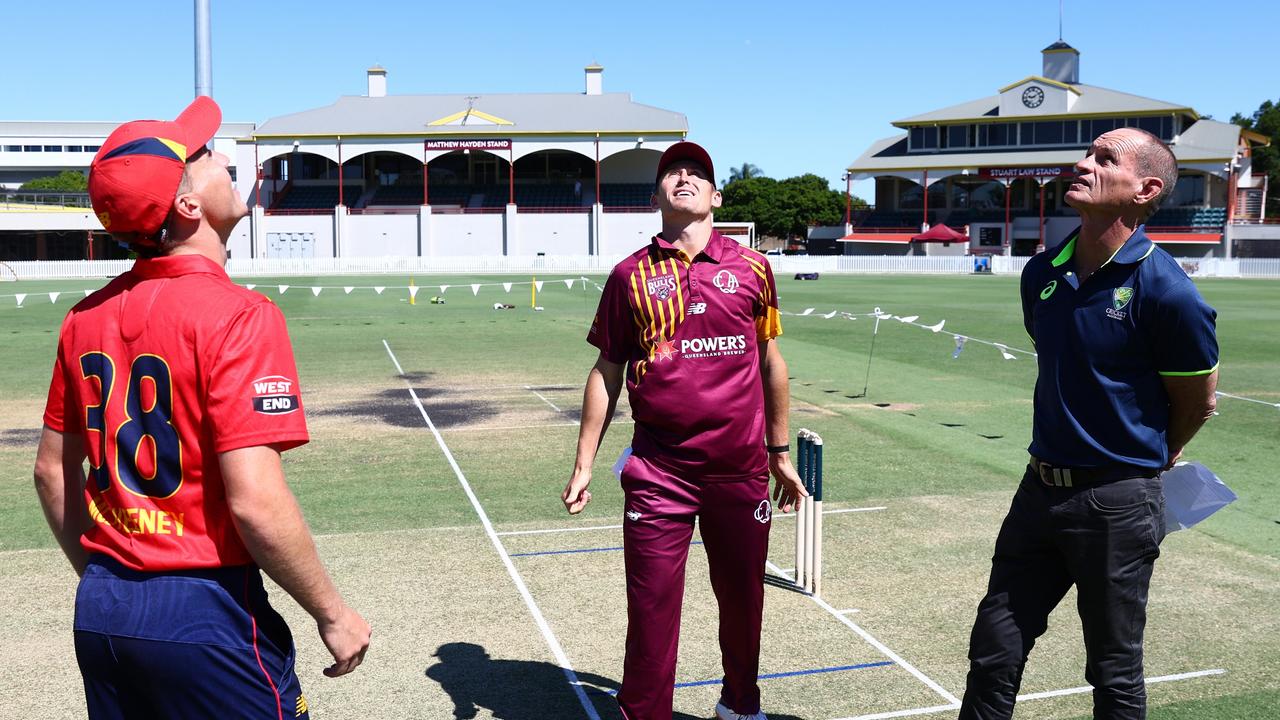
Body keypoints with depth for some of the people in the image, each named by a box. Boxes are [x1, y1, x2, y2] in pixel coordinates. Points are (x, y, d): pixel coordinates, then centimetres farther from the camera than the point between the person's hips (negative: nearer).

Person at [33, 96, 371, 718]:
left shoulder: (87, 316, 4)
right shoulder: (238, 315, -18)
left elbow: (53, 470, 12)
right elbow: (254, 500, -23)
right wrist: (332, 613, -12)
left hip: (99, 614, 7)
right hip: (205, 619, -6)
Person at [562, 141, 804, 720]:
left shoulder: (751, 268, 4)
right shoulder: (631, 275, 3)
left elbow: (770, 360, 12)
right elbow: (606, 372, 8)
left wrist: (780, 454, 15)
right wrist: (583, 464, 5)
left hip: (741, 469, 2)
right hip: (658, 472, -1)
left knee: (743, 598, 14)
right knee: (651, 605, 2)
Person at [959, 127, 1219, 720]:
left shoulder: (1165, 290, -16)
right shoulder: (1042, 273, 2)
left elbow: (1197, 403, -3)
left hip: (1117, 502, -5)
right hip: (1041, 488, 6)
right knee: (993, 657, 11)